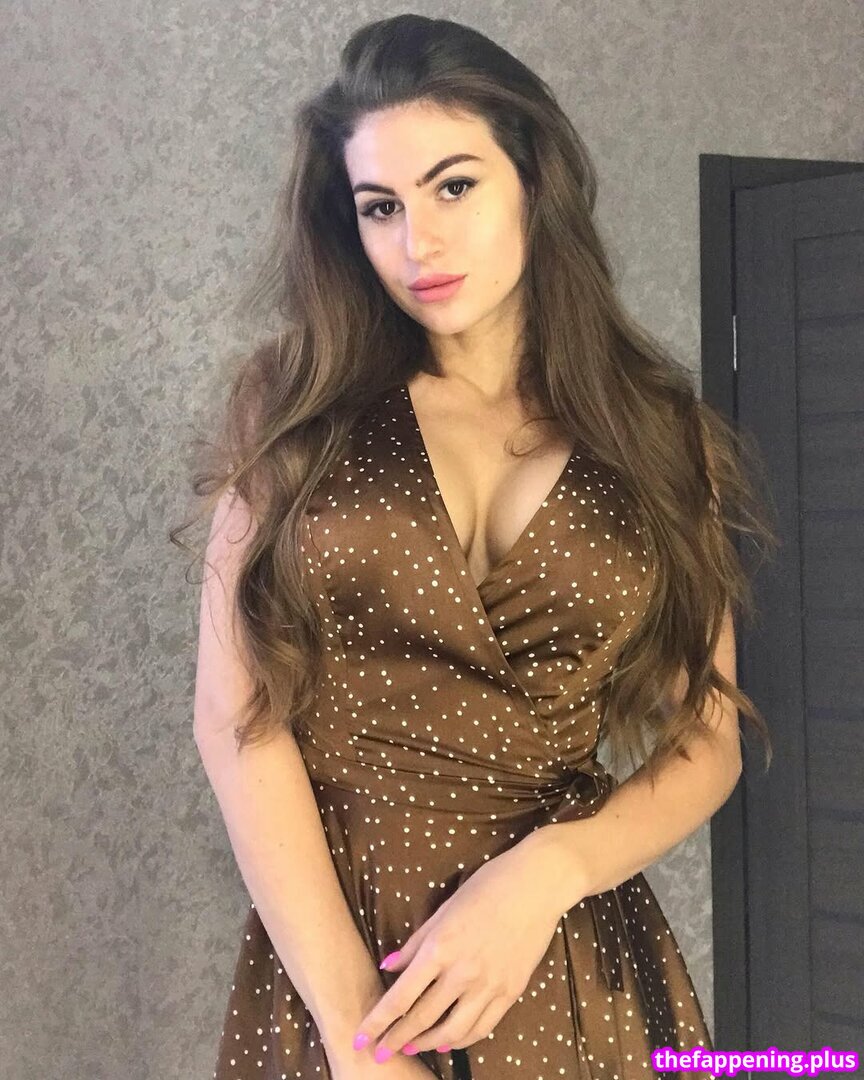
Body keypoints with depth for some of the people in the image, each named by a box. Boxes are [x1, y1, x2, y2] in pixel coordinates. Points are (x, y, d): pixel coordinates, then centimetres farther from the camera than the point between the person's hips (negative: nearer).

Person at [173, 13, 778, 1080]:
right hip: (325, 948, -1)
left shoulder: (660, 436, 2)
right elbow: (237, 714, -8)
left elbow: (705, 742, 2)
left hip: (575, 961, 1)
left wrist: (545, 870, -17)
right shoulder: (298, 406, -1)